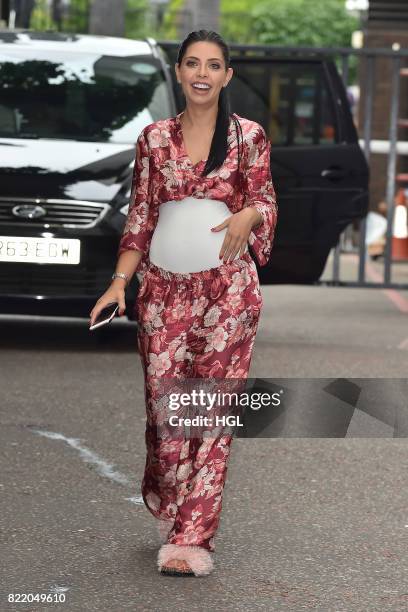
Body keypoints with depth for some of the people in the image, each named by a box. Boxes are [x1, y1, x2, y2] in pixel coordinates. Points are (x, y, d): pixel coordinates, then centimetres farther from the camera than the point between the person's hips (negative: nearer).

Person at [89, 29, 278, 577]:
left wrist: (249, 215, -17)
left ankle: (192, 537, -2)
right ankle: (171, 512, 23)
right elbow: (140, 217, 10)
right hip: (164, 286, 2)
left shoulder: (249, 137, 3)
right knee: (164, 404, 1)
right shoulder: (155, 138, 8)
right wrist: (120, 282, 0)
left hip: (227, 287, -2)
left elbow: (266, 203, 7)